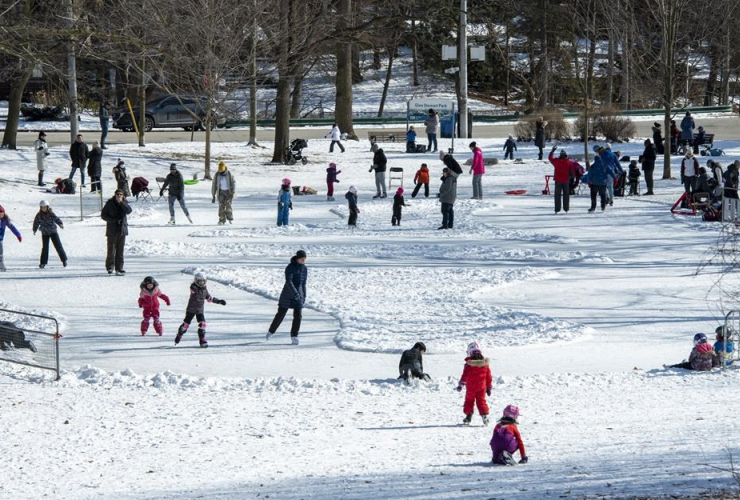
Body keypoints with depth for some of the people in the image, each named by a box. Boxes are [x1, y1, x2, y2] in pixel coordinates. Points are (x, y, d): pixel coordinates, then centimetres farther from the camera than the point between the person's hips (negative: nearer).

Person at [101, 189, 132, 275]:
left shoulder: (124, 203, 6)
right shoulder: (110, 203, -4)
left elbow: (129, 211, -12)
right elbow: (103, 215, -3)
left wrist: (121, 202, -18)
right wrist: (113, 220, -14)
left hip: (122, 229, 3)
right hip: (112, 229, -3)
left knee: (120, 249, 5)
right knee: (111, 249, -5)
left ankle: (119, 267, 9)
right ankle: (109, 267, 2)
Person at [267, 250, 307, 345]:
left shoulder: (304, 268, 3)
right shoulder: (290, 268, -17)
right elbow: (288, 282, -26)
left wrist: (304, 296, 14)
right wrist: (295, 293, -35)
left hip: (299, 294, 4)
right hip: (288, 294, -4)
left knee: (298, 315, -7)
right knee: (281, 314, 6)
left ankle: (294, 337, -1)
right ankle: (271, 331, 29)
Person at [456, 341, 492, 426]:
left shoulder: (469, 364, -15)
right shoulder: (485, 363, -1)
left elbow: (465, 375, -16)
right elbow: (489, 376, 6)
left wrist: (461, 385, -11)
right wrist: (489, 387, 14)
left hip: (471, 387, -3)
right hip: (482, 386, 3)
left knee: (469, 400, 11)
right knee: (481, 400, 9)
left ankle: (468, 415, 10)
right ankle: (485, 416, -3)